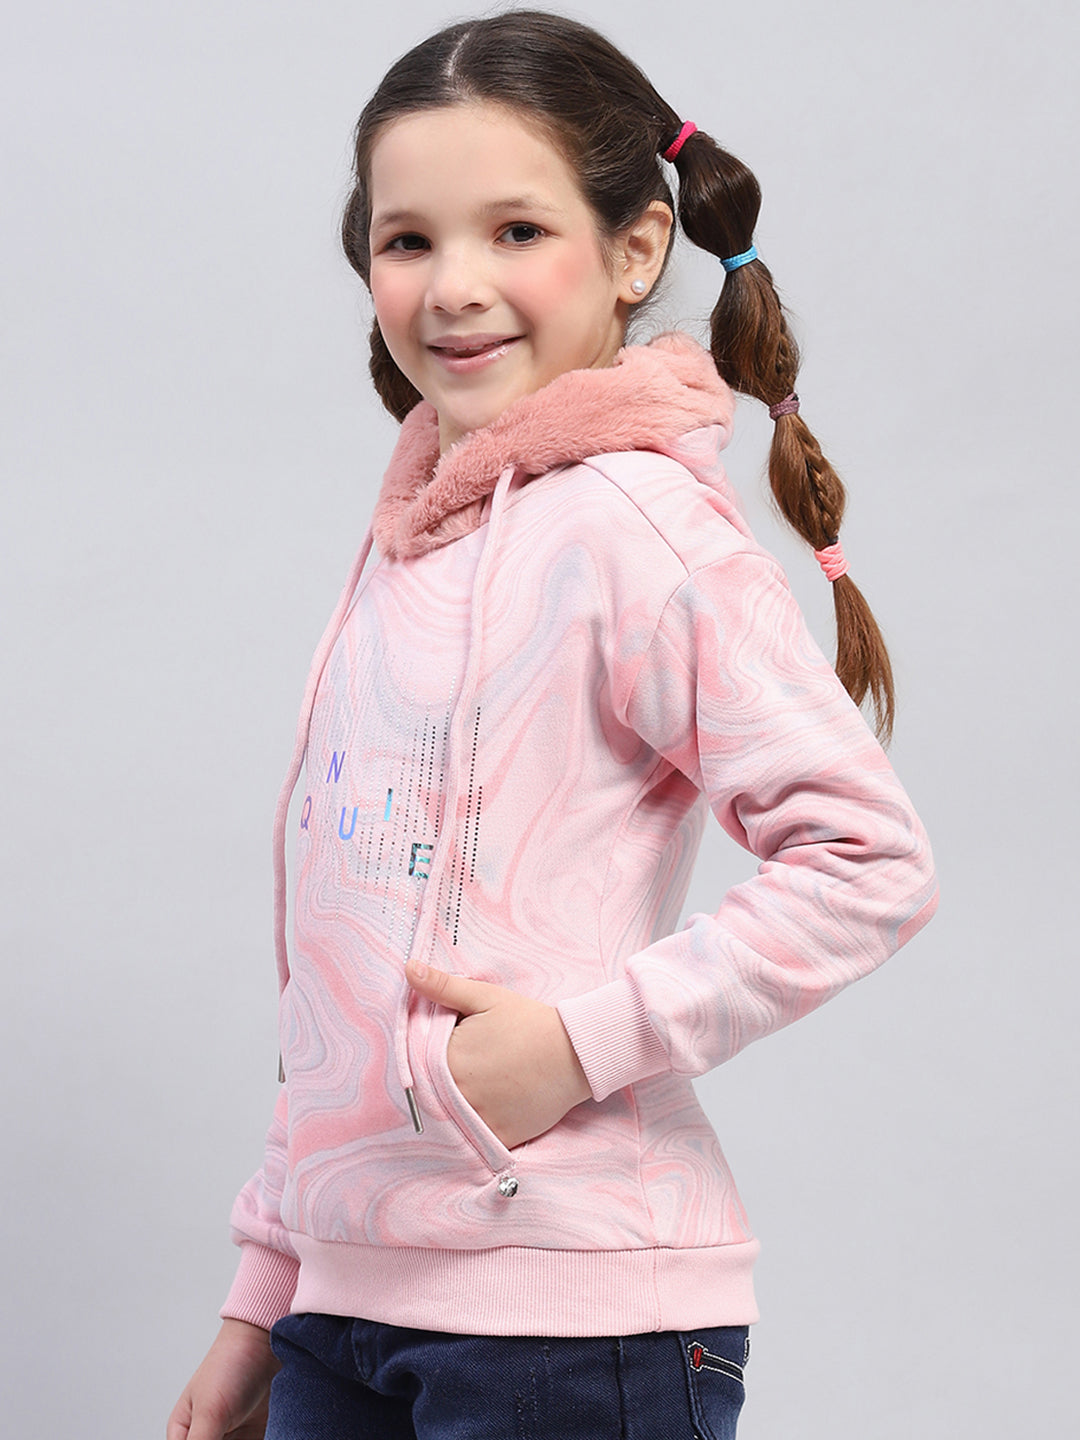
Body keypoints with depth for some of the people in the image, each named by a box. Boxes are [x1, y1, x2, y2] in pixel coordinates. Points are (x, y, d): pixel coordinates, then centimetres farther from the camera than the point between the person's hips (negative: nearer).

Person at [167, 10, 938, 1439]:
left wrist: (587, 1034, -18)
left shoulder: (631, 521, -11)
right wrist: (264, 1294, 16)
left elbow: (871, 863, -16)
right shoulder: (412, 542, 10)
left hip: (565, 1318, -6)